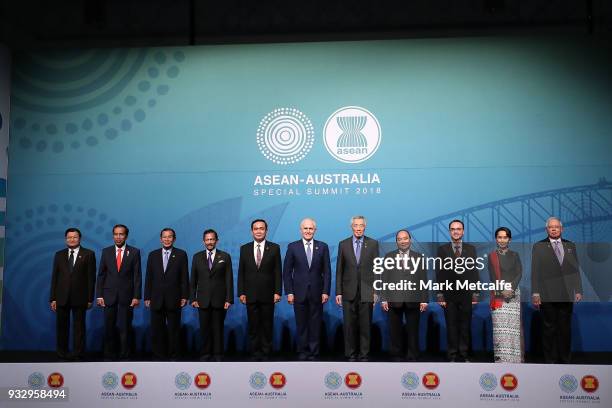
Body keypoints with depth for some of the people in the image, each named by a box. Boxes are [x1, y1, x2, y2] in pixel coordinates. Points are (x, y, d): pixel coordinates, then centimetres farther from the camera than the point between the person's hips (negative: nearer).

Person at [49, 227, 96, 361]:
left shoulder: (88, 254, 2)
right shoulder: (59, 255, 11)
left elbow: (91, 277, -1)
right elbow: (54, 277, 8)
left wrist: (90, 298, -6)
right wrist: (53, 298, 1)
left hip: (79, 296, -2)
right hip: (62, 297, 2)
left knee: (79, 326, 3)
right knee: (62, 326, 6)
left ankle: (78, 354, 10)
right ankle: (62, 353, 15)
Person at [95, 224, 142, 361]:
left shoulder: (134, 252, 1)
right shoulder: (106, 252, 7)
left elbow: (137, 275, -1)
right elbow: (101, 275, 7)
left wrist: (136, 296, -7)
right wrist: (99, 295, 0)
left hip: (126, 296, -2)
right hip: (109, 295, 2)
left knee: (125, 328, 2)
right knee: (109, 328, 5)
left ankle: (125, 356, 12)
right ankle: (109, 356, 15)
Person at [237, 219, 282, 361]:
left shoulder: (274, 248, 1)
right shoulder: (244, 249, 6)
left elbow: (277, 272, 0)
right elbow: (241, 272, 6)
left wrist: (277, 292, -6)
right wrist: (241, 292, 0)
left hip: (268, 295, -1)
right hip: (250, 295, 1)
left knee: (267, 326, 4)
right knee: (253, 326, 5)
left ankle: (266, 354, 13)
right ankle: (255, 354, 13)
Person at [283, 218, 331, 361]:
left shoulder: (323, 247, 4)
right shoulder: (293, 247, 2)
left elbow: (327, 271, 3)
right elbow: (287, 272, 2)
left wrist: (325, 292, -3)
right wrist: (289, 292, -4)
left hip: (317, 293, 0)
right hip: (299, 292, 0)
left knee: (315, 325, 4)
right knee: (301, 325, 6)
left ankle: (313, 354, 12)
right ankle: (302, 353, 15)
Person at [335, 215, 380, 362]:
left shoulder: (373, 244, 4)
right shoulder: (343, 244, 6)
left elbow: (376, 268, 3)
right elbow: (339, 270, 6)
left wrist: (376, 291, -3)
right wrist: (338, 292, 2)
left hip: (366, 292, -1)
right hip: (349, 292, 1)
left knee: (365, 325, 2)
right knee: (349, 326, 4)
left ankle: (364, 355, 11)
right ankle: (351, 355, 13)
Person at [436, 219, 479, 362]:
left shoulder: (471, 249, 6)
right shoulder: (442, 249, 2)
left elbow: (475, 272, 5)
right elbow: (439, 273, 0)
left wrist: (475, 294, -1)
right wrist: (440, 295, -5)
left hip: (466, 294, 1)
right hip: (449, 294, -1)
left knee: (465, 326, 5)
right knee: (451, 326, 4)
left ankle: (463, 355, 14)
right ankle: (452, 356, 11)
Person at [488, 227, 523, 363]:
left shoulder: (515, 255, 10)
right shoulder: (491, 256, 8)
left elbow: (519, 274, 1)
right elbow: (492, 276, 0)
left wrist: (511, 289, -13)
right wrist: (502, 290, -13)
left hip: (513, 293, 1)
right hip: (497, 294, -1)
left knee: (513, 325, -4)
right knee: (499, 326, -6)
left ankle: (514, 357, 2)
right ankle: (501, 357, -3)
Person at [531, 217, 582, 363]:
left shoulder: (570, 246, 13)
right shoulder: (538, 247, 5)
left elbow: (576, 270, 12)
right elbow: (535, 271, 0)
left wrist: (578, 291, 5)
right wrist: (535, 293, -7)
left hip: (567, 295, 3)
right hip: (547, 295, -2)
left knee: (565, 329, 7)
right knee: (549, 328, 2)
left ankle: (564, 360, 16)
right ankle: (549, 361, 9)